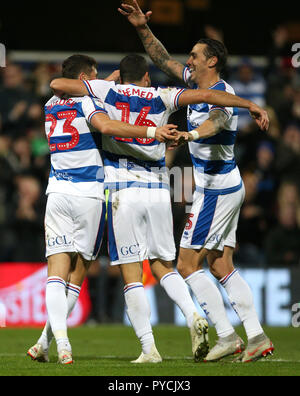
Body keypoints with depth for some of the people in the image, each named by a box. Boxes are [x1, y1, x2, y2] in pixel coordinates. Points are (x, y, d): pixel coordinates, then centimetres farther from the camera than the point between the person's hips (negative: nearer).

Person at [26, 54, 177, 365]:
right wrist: (151, 132, -28)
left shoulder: (51, 106, 16)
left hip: (58, 190, 4)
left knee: (57, 267, -4)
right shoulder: (88, 101, -4)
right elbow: (105, 125, -25)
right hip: (89, 192, -4)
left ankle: (60, 342, -23)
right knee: (79, 270, 7)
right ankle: (45, 342, 2)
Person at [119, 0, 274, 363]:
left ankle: (226, 335, -8)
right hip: (225, 187, 10)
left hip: (217, 192, -10)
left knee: (188, 264, -7)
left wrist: (191, 133, -64)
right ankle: (256, 336, 7)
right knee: (220, 266, 9)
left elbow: (218, 120, -44)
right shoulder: (197, 84, 8)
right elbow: (164, 61, 20)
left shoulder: (221, 95, -20)